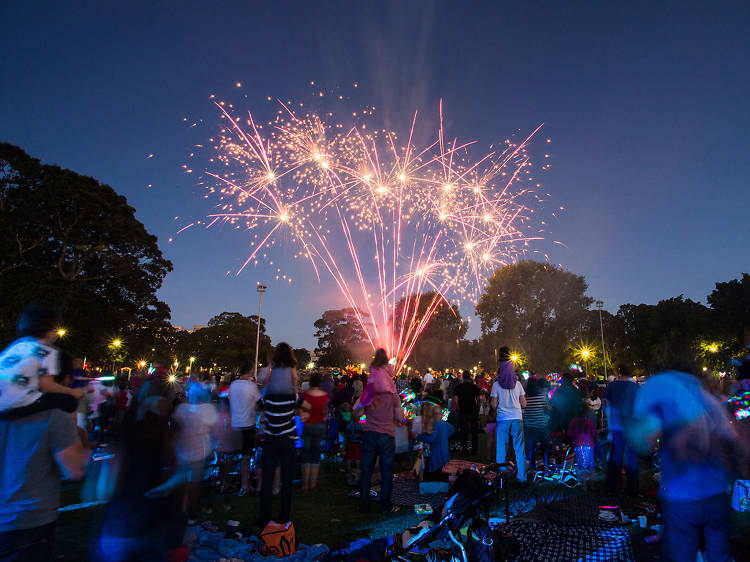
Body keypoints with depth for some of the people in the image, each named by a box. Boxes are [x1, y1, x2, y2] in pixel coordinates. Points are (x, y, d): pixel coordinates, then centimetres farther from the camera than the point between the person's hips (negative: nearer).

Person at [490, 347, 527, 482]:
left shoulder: (496, 385, -4)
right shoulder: (518, 383, 3)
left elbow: (494, 405, -5)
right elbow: (524, 404, 5)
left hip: (503, 419, -2)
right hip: (517, 419, 2)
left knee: (501, 448, 6)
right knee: (519, 448, 10)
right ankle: (522, 476, 14)